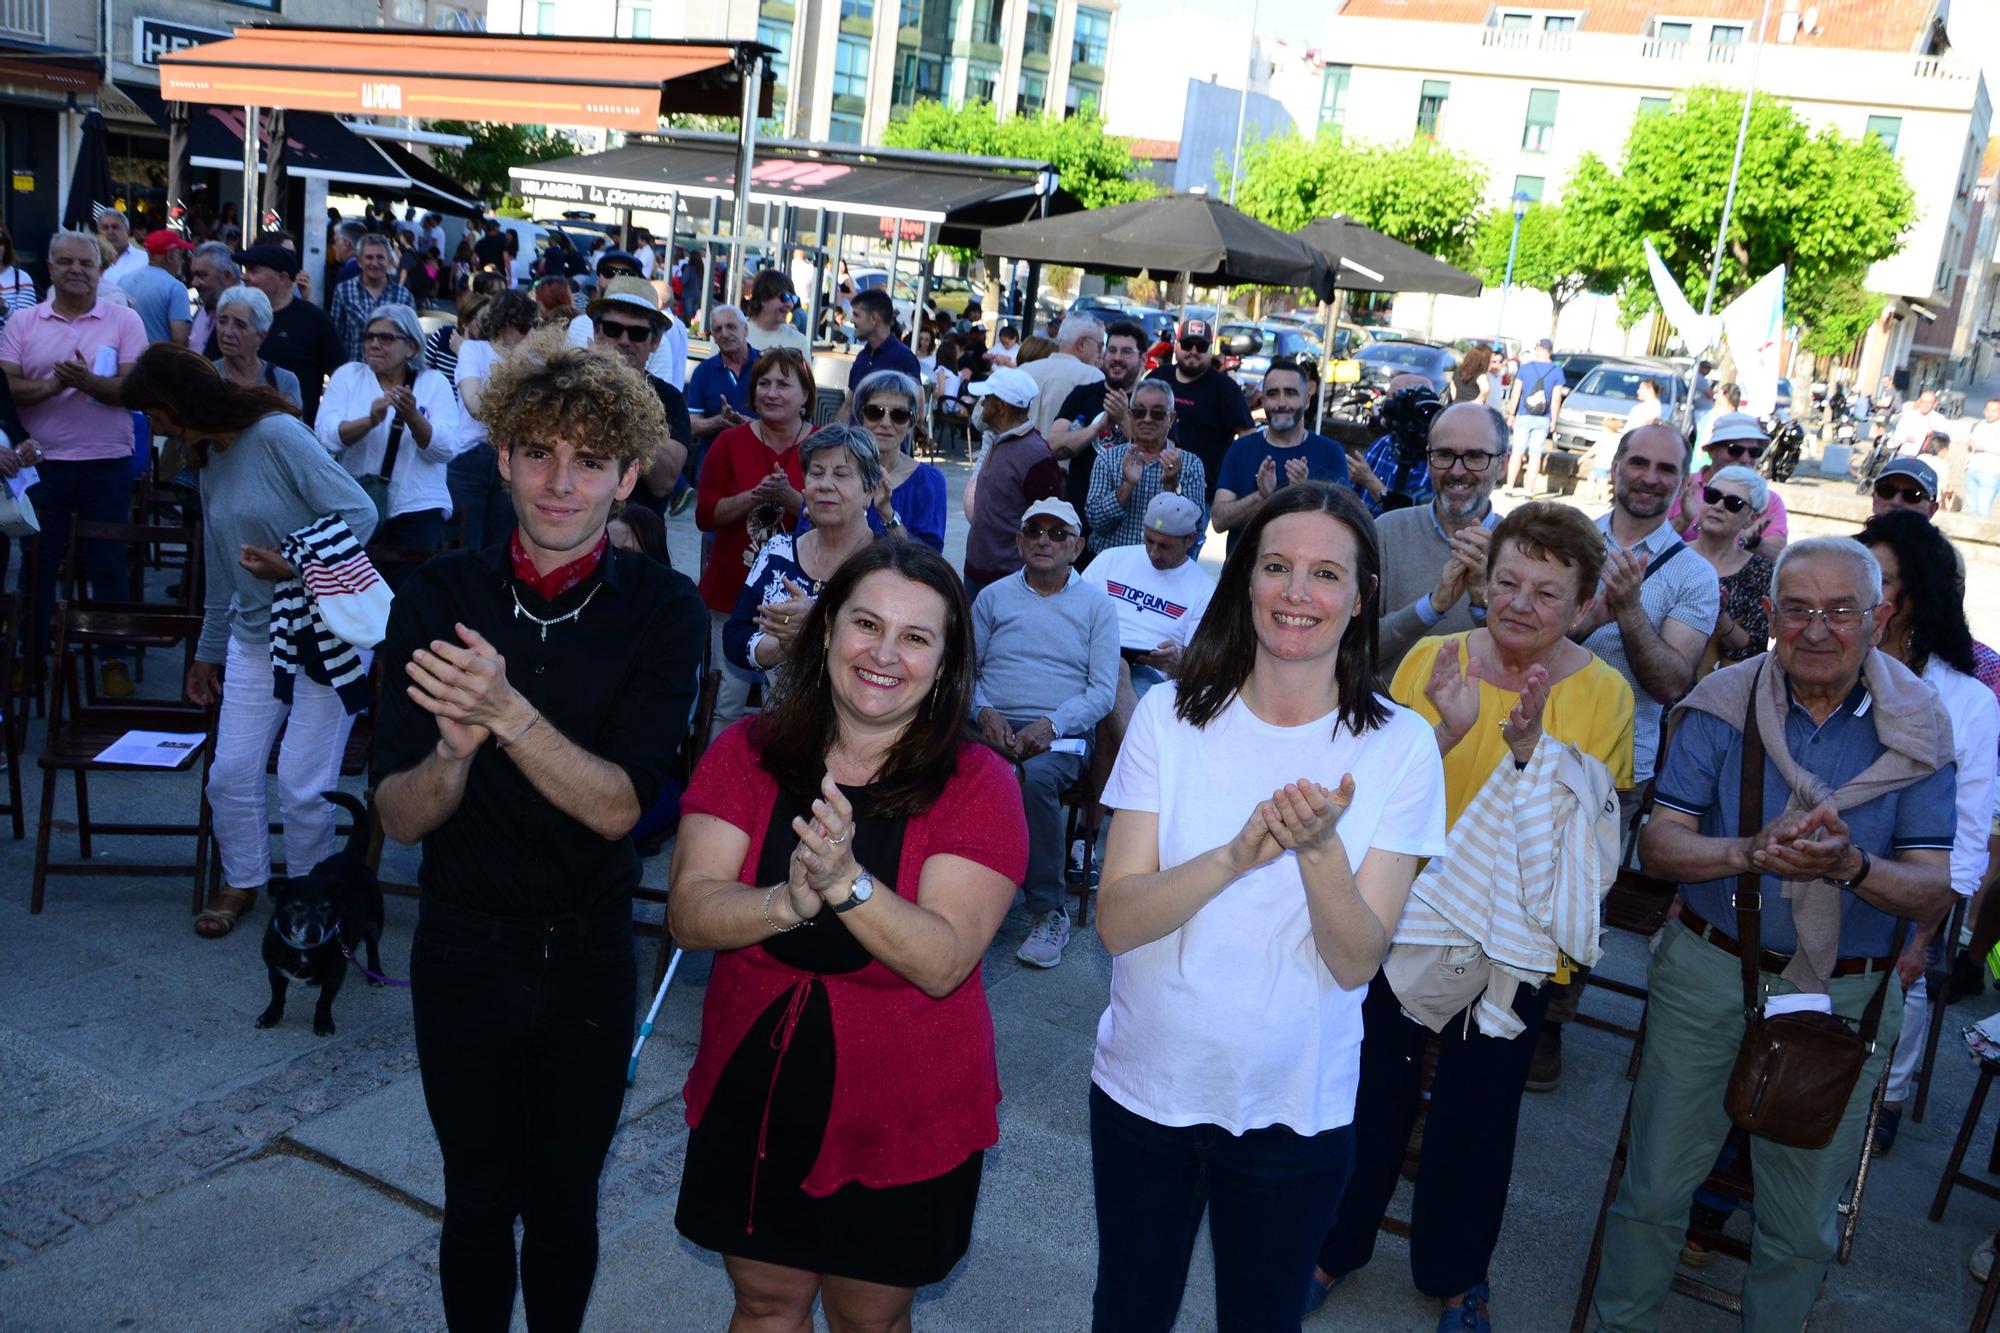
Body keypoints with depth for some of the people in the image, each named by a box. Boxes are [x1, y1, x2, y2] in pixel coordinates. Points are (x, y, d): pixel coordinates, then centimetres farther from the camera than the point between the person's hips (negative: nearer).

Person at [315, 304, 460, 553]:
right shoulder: (347, 375, 8)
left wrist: (412, 417, -23)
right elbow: (325, 437, -7)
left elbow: (446, 449, -7)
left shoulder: (435, 383, 5)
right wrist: (370, 421, -23)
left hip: (417, 509, -1)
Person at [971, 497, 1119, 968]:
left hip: (1061, 733, -2)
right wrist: (984, 712, -9)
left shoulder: (1096, 606, 10)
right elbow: (964, 669, 12)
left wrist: (1050, 725, -13)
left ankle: (1049, 911, -22)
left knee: (1035, 778, -36)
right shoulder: (993, 597, 16)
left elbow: (1103, 691, 3)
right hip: (993, 726, 2)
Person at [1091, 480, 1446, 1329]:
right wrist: (1237, 854, -32)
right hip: (1145, 1088, 1)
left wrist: (1320, 850, -33)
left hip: (1295, 1108, -1)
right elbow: (1116, 922, -16)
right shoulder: (1171, 717, -9)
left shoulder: (1400, 746, -11)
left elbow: (1356, 963, -14)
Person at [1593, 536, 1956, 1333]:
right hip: (1709, 972, 0)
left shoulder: (1917, 729, -5)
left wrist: (1852, 866, -29)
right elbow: (1658, 844, -10)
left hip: (1845, 995, 0)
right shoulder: (1723, 705, -6)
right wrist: (1751, 853, -29)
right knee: (1655, 1184, 8)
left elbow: (1934, 892, -8)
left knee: (1805, 1222, 12)